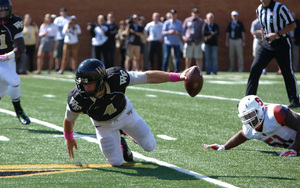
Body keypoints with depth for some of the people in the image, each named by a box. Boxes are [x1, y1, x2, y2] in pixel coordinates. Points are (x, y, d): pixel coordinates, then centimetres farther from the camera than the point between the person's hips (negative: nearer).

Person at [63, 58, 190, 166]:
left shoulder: (116, 78, -39)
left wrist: (177, 76, -31)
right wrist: (69, 139, 3)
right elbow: (69, 120, -15)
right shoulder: (78, 100, -37)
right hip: (105, 125, -1)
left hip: (125, 114, 1)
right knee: (116, 162, 2)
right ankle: (120, 144, 35)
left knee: (150, 146, 9)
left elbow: (148, 77, -30)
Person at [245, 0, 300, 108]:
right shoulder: (259, 10, 5)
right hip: (267, 44, 5)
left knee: (287, 73, 1)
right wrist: (264, 40, 15)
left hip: (281, 44, -5)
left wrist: (277, 34, -20)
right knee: (255, 68, -7)